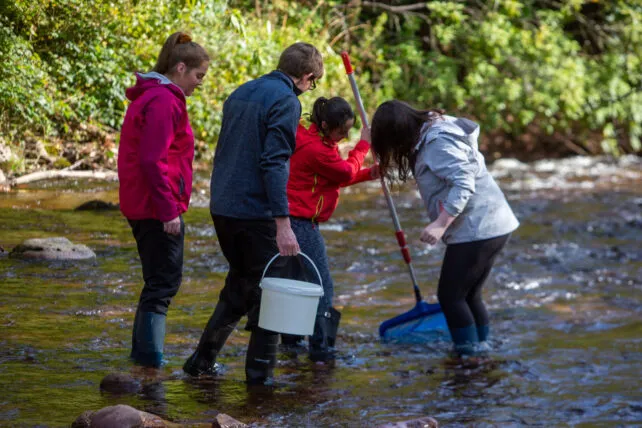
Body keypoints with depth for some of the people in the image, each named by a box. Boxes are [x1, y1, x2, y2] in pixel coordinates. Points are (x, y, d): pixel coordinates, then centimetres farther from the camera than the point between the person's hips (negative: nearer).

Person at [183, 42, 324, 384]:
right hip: (255, 212, -8)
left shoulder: (240, 94, 14)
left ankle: (202, 362, 22)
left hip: (222, 208, 8)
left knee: (238, 286, 21)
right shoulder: (286, 102, -12)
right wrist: (283, 224, -24)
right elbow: (274, 163, -21)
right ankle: (261, 374, 4)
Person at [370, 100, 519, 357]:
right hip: (490, 226, 10)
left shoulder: (438, 143, -19)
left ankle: (470, 351, 2)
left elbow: (463, 183, -27)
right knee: (469, 295, 17)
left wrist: (440, 224, -31)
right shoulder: (430, 134, 12)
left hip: (477, 229, -10)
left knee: (451, 296, -2)